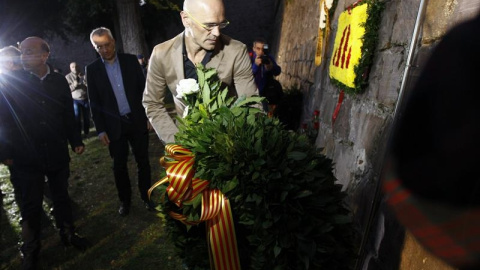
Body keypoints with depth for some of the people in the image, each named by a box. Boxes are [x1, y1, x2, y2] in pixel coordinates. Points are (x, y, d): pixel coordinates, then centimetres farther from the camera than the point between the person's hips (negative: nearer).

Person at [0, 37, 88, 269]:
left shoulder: (59, 81, 1)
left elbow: (68, 115, 6)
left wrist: (76, 141, 4)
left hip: (57, 153, 2)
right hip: (26, 157, -2)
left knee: (61, 197, 16)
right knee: (31, 205, 10)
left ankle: (68, 234, 35)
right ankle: (30, 250, 29)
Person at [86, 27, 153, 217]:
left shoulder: (130, 60, 1)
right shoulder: (92, 69, 2)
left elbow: (144, 89, 3)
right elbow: (94, 103, 2)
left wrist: (149, 116, -1)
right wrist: (100, 130, -2)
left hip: (137, 121, 0)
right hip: (114, 126, 0)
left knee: (143, 162, 8)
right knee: (119, 166, 10)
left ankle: (146, 196, 24)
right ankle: (124, 200, 27)